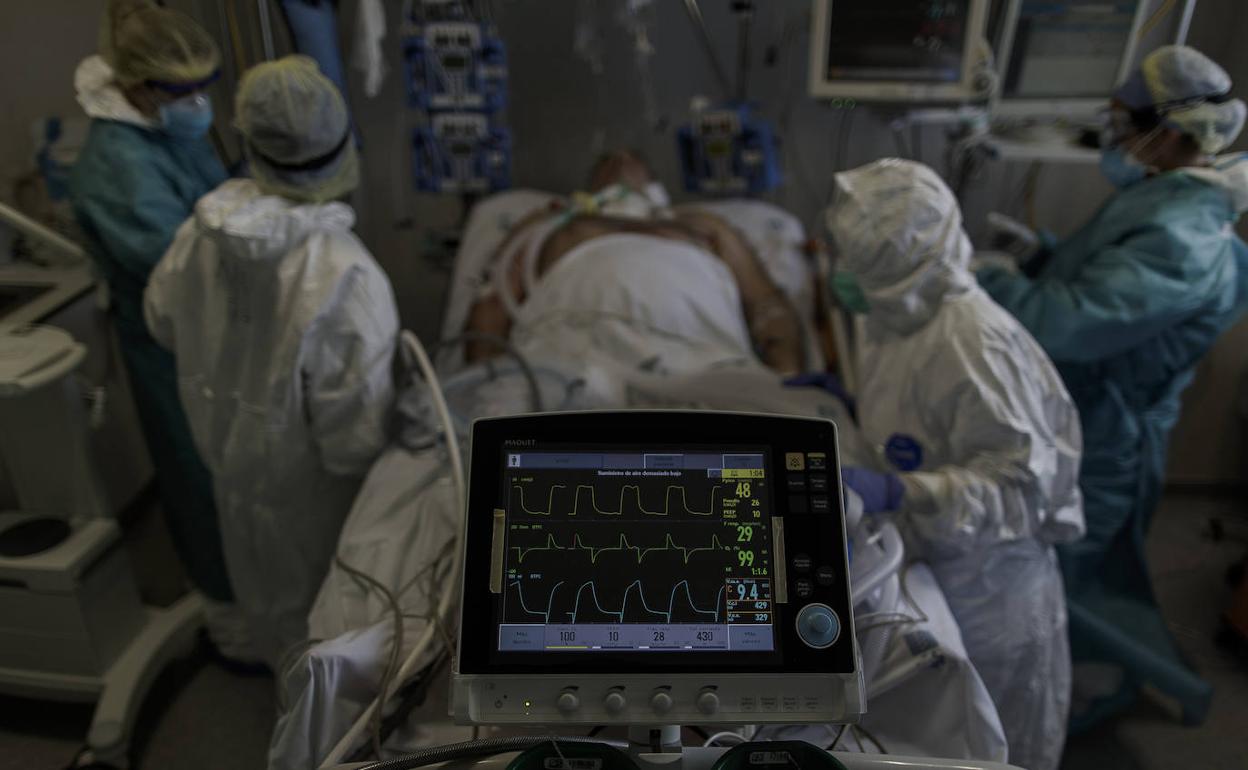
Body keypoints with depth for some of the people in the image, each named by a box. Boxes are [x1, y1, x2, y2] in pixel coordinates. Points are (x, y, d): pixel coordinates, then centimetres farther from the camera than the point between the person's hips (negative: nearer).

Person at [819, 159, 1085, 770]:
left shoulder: (973, 343, -27)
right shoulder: (890, 314, -1)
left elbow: (1022, 481, -29)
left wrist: (893, 491, -38)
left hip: (984, 577, -7)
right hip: (923, 564, 7)